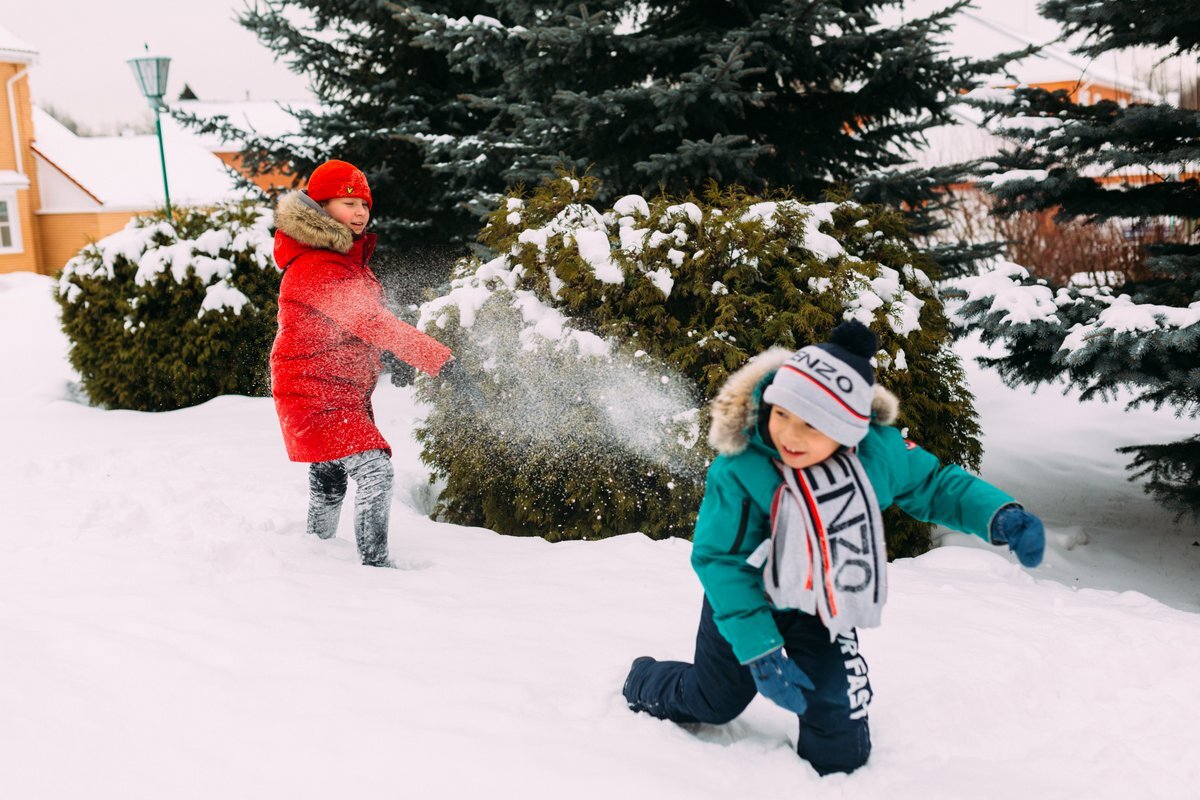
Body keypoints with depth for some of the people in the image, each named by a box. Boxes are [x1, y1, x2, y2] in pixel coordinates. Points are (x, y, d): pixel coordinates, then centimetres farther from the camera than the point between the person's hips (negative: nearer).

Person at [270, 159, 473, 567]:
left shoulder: (349, 254, 9)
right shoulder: (316, 269, -24)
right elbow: (372, 323, -34)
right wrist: (441, 360, -39)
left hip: (348, 393, 10)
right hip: (314, 393, -10)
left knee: (330, 481, 22)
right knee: (373, 468, -22)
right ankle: (375, 563, -20)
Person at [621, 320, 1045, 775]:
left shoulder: (878, 448, -24)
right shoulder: (738, 472, -35)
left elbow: (934, 485, -6)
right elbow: (719, 559, -28)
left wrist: (998, 515, -23)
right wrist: (758, 649, -31)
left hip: (825, 613, 2)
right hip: (746, 604, -2)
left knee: (837, 731, -3)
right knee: (711, 701, 22)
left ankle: (832, 776, 33)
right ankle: (643, 684, 54)